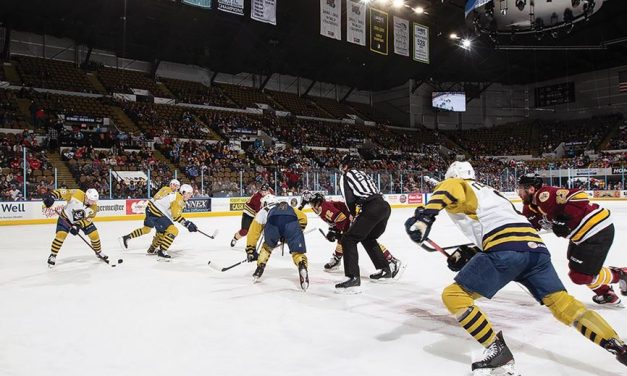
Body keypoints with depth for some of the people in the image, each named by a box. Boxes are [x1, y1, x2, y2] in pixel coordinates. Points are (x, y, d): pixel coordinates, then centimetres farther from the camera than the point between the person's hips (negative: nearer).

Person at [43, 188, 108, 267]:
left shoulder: (94, 207, -22)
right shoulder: (76, 194, -31)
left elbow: (88, 219, -20)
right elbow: (63, 192, -26)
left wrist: (78, 226, -31)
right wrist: (52, 196, -40)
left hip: (83, 220, 3)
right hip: (66, 217, -3)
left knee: (94, 235, -3)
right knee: (61, 234, -19)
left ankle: (99, 252, 22)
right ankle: (52, 256, -1)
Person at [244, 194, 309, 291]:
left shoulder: (263, 211, 40)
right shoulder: (289, 208, 45)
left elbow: (253, 232, 37)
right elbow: (303, 218, 31)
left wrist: (250, 250, 43)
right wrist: (296, 234, 40)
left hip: (273, 223, 0)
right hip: (291, 223, 0)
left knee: (268, 246, 31)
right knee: (298, 251, 4)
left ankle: (260, 268, 30)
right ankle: (302, 267, -24)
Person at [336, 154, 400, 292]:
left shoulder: (346, 176, 8)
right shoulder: (362, 173, 30)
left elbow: (349, 198, -5)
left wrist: (352, 213, 13)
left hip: (372, 208, -8)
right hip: (385, 206, 8)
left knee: (348, 239, -4)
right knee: (368, 238, 28)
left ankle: (353, 278, -15)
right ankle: (386, 268, 30)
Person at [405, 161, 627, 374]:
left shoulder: (458, 185, 14)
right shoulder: (489, 192, 37)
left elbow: (448, 188, -13)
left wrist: (425, 215, -26)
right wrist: (467, 255, 31)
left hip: (506, 250, -8)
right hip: (535, 247, 8)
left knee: (453, 296, -2)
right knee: (561, 302, 14)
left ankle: (497, 350, -4)